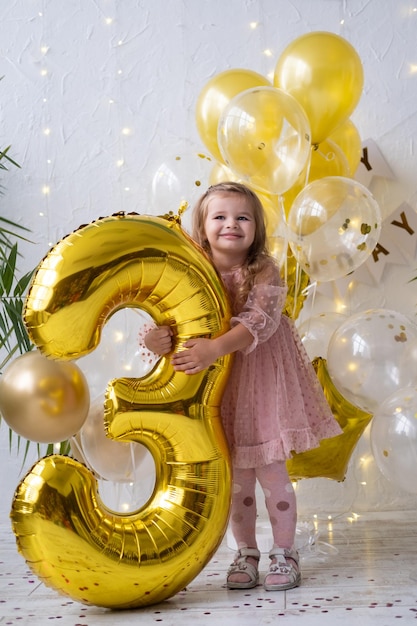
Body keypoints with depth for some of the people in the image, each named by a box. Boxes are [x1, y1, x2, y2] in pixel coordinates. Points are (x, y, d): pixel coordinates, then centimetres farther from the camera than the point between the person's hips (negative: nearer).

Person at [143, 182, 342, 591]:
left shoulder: (264, 273, -14)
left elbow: (260, 322, -28)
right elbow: (174, 321, -11)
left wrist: (216, 348, -42)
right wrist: (157, 338, -35)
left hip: (261, 381, -2)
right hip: (219, 389, 3)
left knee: (271, 472, 4)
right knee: (236, 477, 11)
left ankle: (284, 554, 22)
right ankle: (245, 554, 28)